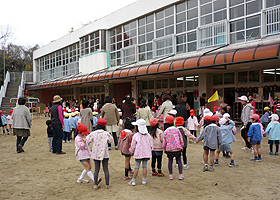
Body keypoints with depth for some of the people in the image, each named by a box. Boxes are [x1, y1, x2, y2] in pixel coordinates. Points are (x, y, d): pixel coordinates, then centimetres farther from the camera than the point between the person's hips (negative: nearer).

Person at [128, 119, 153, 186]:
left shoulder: (136, 136, -12)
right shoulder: (148, 135, -1)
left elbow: (133, 146, -4)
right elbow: (151, 145, 5)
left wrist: (131, 152, 15)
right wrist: (149, 151, 22)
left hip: (138, 154, -3)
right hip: (146, 154, 3)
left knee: (136, 167, 4)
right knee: (145, 166, 13)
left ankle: (133, 181, 8)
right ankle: (144, 180, 18)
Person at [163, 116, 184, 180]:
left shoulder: (165, 132, -3)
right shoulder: (176, 129, -2)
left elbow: (164, 142, -1)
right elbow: (181, 139, 1)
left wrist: (164, 149, 15)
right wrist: (182, 146, 15)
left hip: (169, 149, 0)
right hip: (177, 148, 0)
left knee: (170, 161, 14)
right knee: (179, 161, 12)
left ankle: (171, 175, 17)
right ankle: (180, 175, 10)